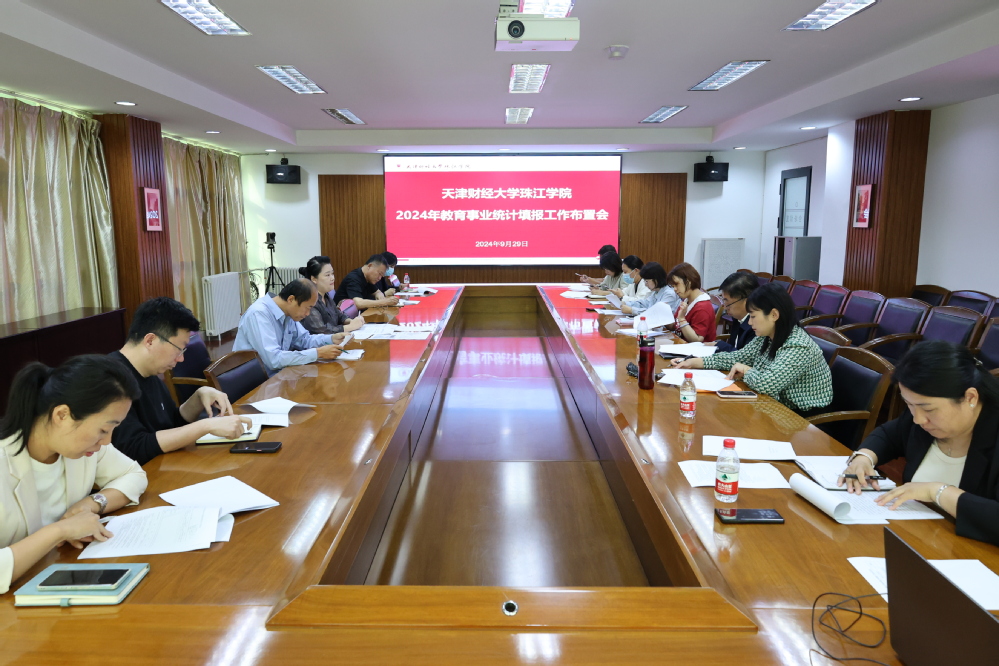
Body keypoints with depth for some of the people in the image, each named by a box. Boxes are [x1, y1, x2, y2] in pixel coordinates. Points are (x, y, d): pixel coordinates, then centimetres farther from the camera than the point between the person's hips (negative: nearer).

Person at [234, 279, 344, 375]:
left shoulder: (287, 312, 0)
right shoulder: (259, 314, -24)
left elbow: (303, 340, 15)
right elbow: (273, 359, -32)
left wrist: (331, 339, -3)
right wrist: (318, 353, -29)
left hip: (276, 373, 8)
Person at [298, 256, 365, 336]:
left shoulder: (326, 296, 7)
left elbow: (339, 316, 19)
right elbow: (320, 330, -23)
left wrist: (352, 321, -2)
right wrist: (351, 326, -17)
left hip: (333, 340, 8)